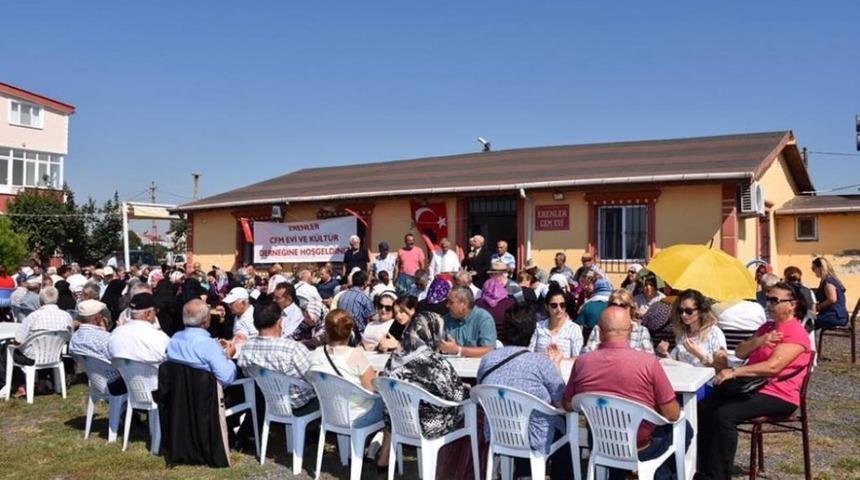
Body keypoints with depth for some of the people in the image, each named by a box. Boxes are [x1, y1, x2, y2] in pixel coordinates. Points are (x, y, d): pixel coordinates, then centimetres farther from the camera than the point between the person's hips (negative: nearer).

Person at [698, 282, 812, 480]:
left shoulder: (796, 333, -12)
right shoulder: (767, 327, 16)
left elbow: (773, 366, -26)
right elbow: (740, 352, 7)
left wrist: (734, 372, -30)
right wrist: (761, 340, -11)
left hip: (777, 395, -9)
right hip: (752, 386, 9)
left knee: (724, 415, -28)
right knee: (704, 407, -9)